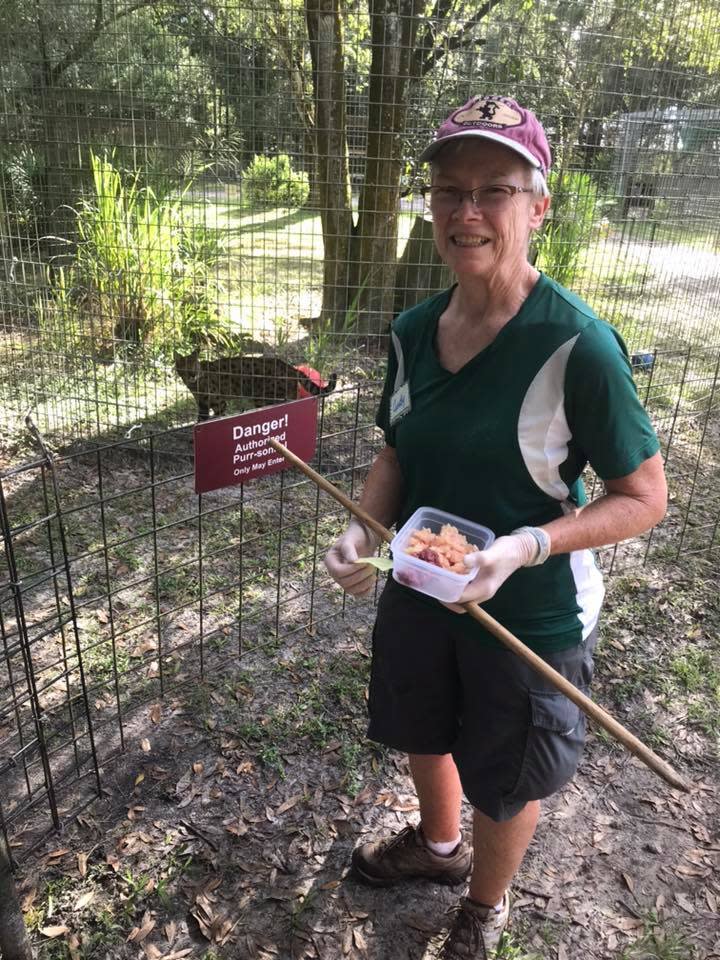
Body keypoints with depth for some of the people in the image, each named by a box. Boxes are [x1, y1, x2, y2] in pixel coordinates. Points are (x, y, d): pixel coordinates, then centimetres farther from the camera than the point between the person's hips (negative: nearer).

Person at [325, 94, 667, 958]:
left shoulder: (578, 345, -24)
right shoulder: (413, 331, -6)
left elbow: (643, 498, -17)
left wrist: (525, 547, -30)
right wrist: (364, 526, -13)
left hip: (531, 613, -5)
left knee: (505, 781, 20)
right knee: (421, 733, 28)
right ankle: (439, 844, 63)